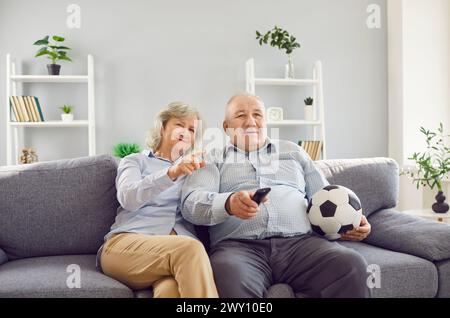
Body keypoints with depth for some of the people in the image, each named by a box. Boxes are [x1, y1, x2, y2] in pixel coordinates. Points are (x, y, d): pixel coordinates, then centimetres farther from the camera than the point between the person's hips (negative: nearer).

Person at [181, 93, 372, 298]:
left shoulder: (292, 151, 27)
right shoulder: (213, 158, 17)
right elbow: (191, 203, -1)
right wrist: (228, 203, -22)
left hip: (300, 241, 3)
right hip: (238, 245, -3)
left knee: (352, 266, -27)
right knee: (228, 278, -38)